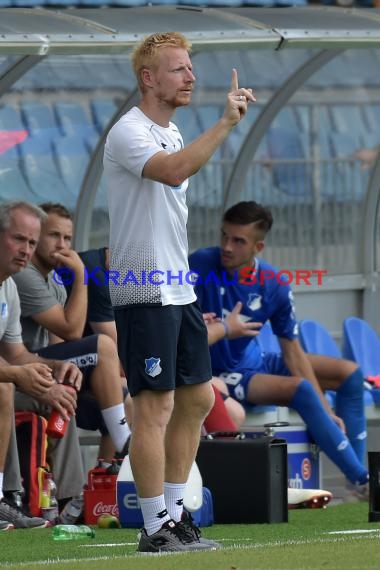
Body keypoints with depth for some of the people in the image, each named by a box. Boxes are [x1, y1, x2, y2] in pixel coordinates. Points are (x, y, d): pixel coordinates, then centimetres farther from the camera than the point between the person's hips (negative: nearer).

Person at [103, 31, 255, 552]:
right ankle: (155, 530, -4)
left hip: (179, 290, 10)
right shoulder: (129, 132, -14)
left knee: (197, 399, 11)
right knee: (155, 409, -8)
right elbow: (173, 170, -34)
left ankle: (173, 515, 19)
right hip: (145, 294, -10)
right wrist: (226, 123, -34)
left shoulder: (173, 134, 16)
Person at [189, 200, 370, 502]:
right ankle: (363, 481, -24)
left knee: (349, 373, 2)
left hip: (255, 363, 7)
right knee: (301, 388, -28)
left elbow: (292, 350, -5)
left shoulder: (275, 284, -8)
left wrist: (325, 411, -11)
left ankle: (357, 481, -3)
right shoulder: (202, 265, -20)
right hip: (219, 374, -7)